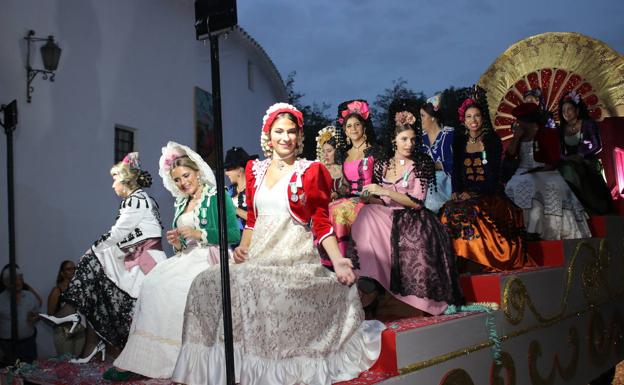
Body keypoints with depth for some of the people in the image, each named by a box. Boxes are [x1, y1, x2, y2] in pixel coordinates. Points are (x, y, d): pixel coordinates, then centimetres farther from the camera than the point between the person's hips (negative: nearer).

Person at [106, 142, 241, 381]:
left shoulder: (217, 197, -1)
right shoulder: (181, 204, 20)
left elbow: (234, 235, -10)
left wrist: (200, 234, -14)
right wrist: (177, 244, 1)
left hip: (211, 259, -6)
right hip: (187, 258, 6)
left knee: (172, 288, -28)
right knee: (153, 284, -20)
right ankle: (142, 359, -19)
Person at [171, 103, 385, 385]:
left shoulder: (311, 171, 3)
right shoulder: (255, 170, 15)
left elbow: (322, 223, 0)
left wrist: (338, 260, -13)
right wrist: (243, 248, 3)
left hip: (296, 257, -4)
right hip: (260, 256, 5)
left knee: (260, 287, -33)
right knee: (207, 283, -17)